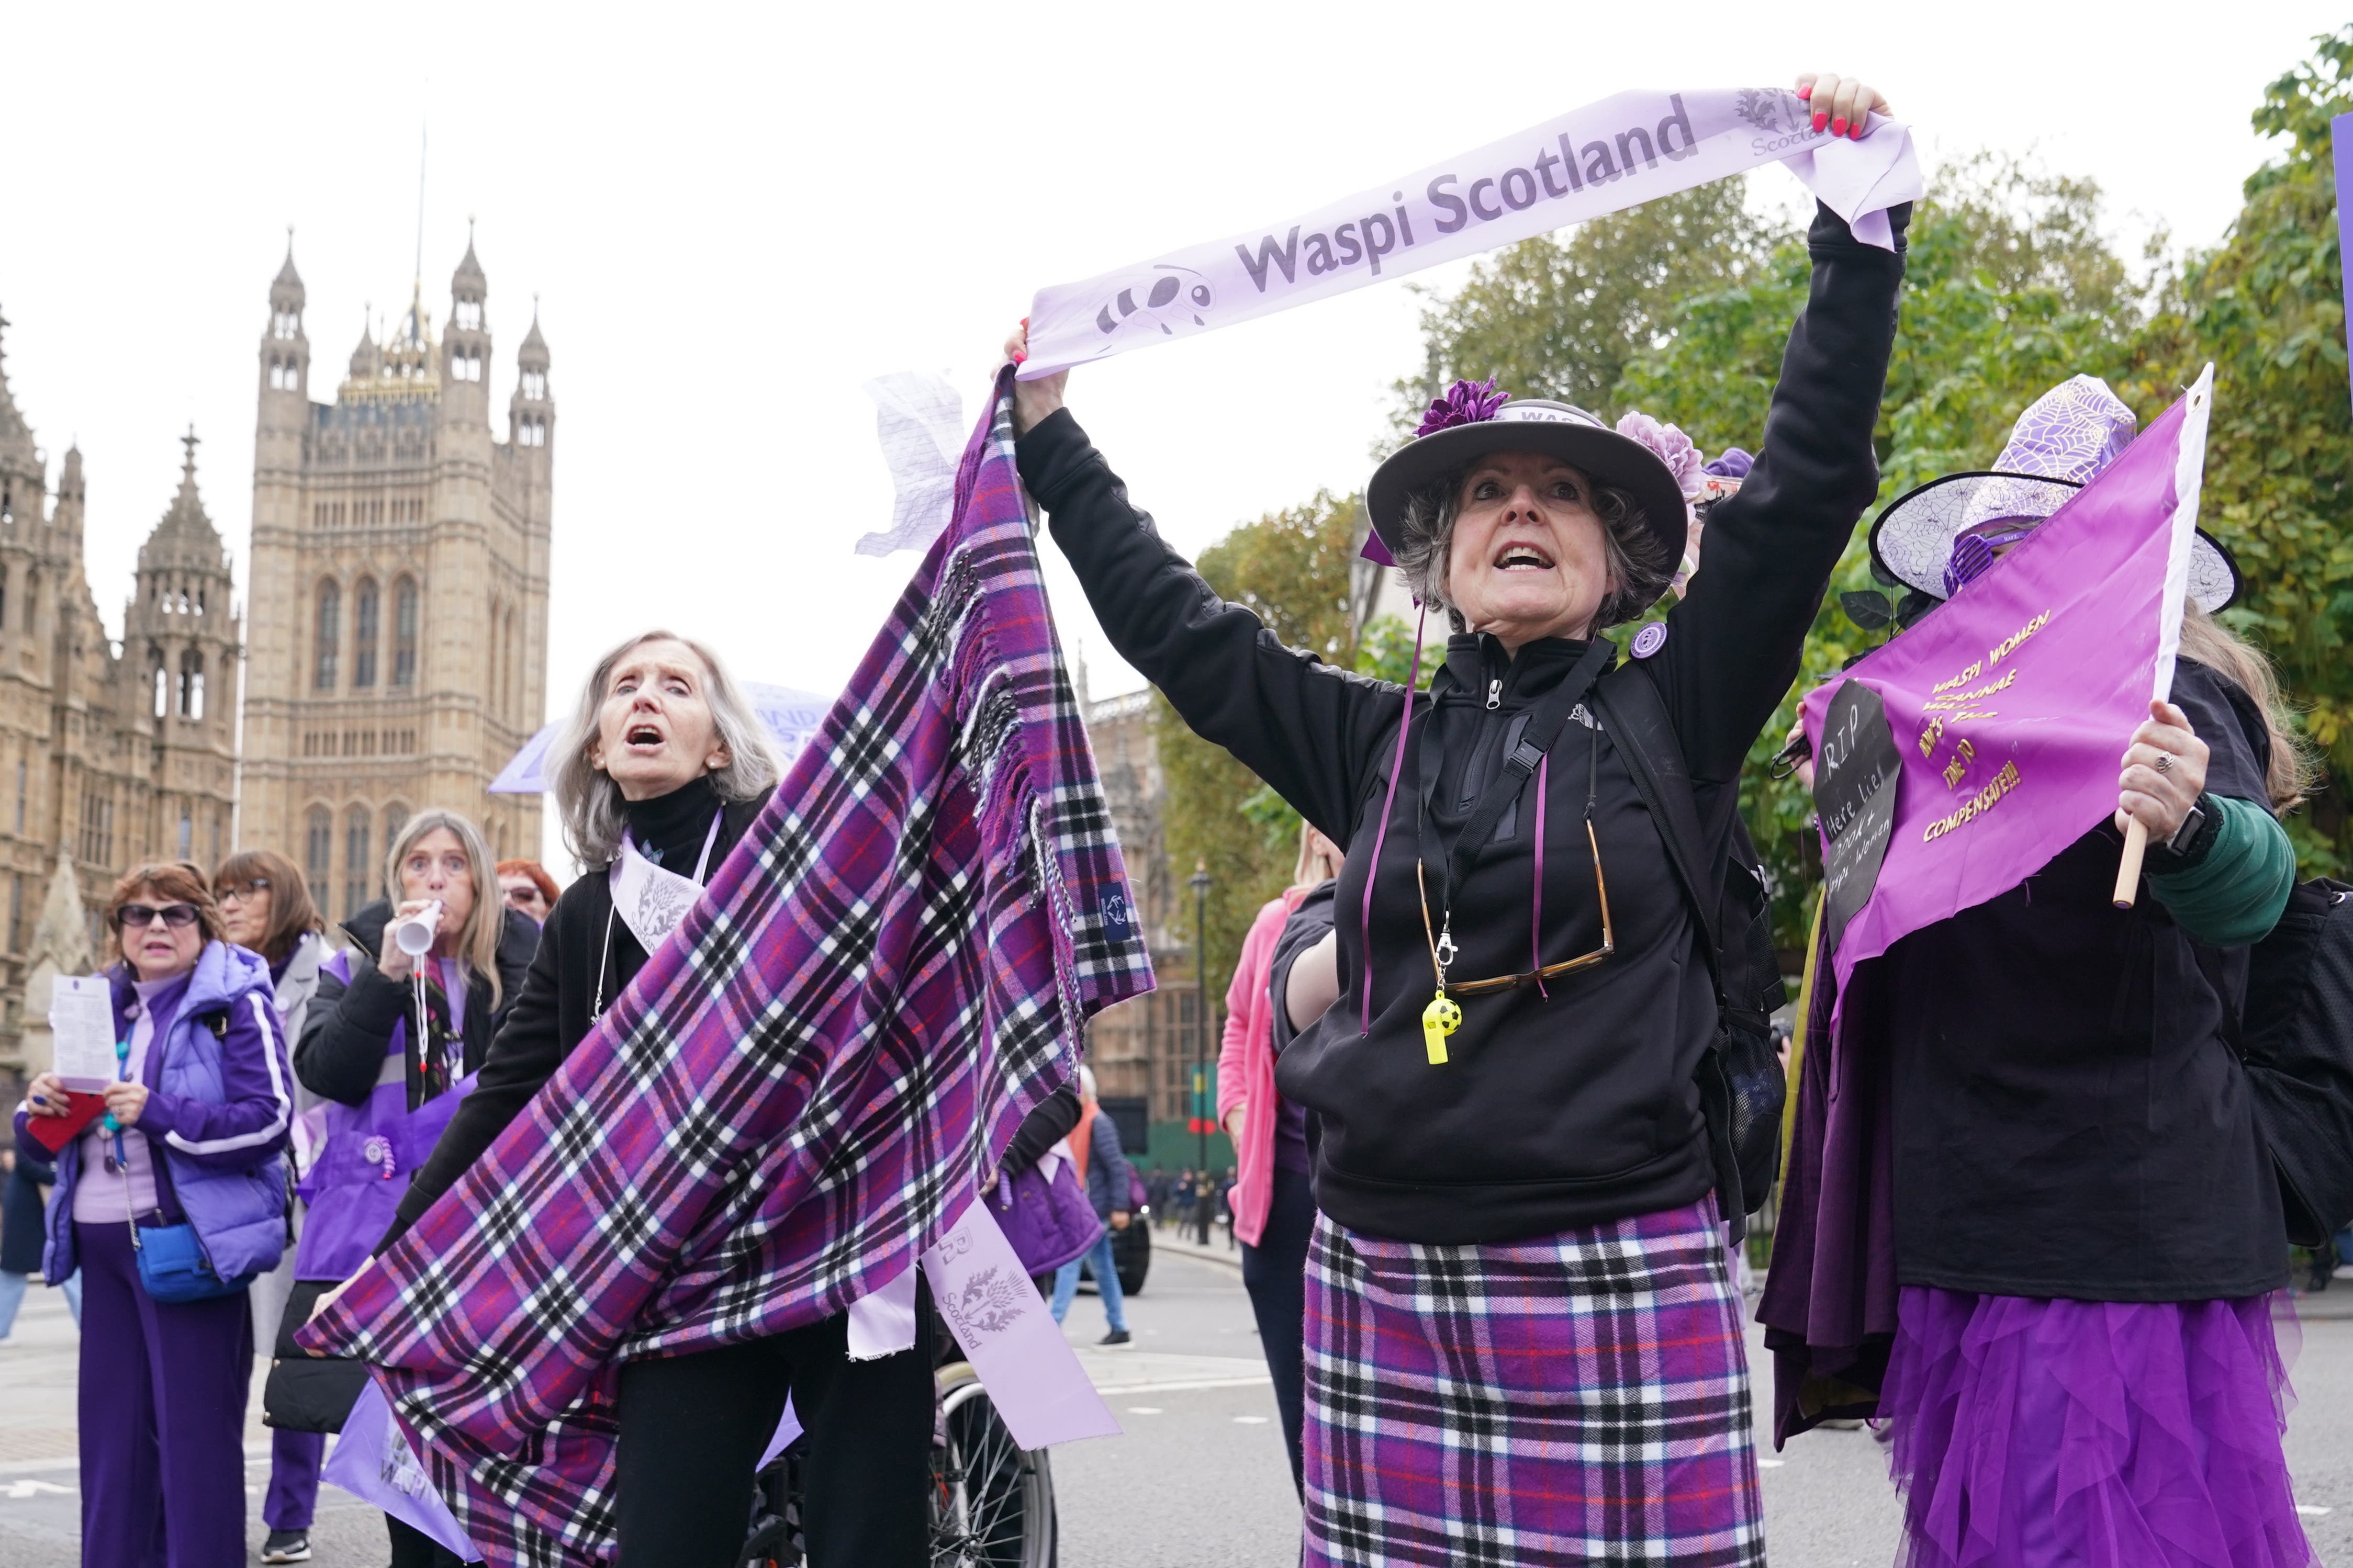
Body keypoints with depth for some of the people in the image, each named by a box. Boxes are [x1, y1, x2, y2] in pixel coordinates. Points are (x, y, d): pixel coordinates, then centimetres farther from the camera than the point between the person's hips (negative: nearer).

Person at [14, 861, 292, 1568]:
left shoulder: (234, 1002, -3)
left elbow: (269, 1118, -13)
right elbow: (51, 1138, 21)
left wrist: (159, 1112, -22)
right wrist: (44, 1106, -2)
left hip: (189, 1238, -6)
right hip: (104, 1241, 6)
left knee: (195, 1431, -4)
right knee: (111, 1428, 11)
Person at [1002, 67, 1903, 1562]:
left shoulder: (1674, 717, 6)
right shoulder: (1379, 741, 13)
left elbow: (1808, 488, -1)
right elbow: (1178, 624, 21)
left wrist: (1857, 227, -4)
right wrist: (1050, 434, 25)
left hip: (1620, 1280, -3)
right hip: (1384, 1277, 3)